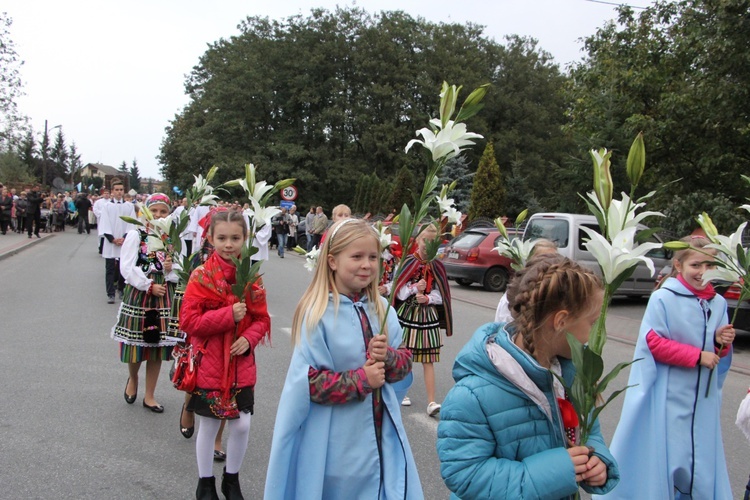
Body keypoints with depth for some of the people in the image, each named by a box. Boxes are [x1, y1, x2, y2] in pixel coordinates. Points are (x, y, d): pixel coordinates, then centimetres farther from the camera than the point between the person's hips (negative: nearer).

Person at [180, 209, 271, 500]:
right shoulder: (201, 277, -10)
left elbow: (262, 320, 5)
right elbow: (188, 321, -15)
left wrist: (249, 339, -14)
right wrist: (228, 315, -23)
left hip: (241, 365, 3)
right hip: (209, 364, -3)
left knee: (242, 424, 7)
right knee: (209, 424, 11)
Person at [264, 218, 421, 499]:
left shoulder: (382, 310, 1)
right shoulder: (318, 315, -16)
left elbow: (405, 362, 6)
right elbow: (307, 382, -17)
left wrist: (388, 357, -14)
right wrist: (360, 380, -19)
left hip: (382, 435, 5)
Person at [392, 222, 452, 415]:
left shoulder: (437, 267, 4)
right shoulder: (408, 262, -2)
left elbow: (440, 296, 4)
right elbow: (400, 292, -4)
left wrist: (427, 298, -13)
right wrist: (414, 288, -19)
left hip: (428, 316, 1)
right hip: (407, 314, -1)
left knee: (428, 361, 0)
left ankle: (431, 402, -1)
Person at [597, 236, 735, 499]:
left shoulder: (718, 303, 3)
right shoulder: (663, 298, -14)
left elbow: (717, 354, 14)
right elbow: (654, 343, -16)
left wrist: (721, 342, -8)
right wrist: (697, 356, -16)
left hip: (703, 397, 5)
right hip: (667, 396, -5)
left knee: (701, 462, 12)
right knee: (663, 457, 4)